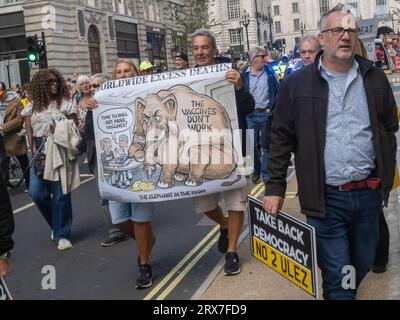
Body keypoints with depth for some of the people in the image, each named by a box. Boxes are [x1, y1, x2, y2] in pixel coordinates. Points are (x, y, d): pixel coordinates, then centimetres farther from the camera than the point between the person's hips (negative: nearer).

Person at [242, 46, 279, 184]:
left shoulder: (269, 74, 2)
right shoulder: (244, 75, -1)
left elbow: (278, 92, 7)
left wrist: (272, 108, 0)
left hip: (266, 114, 0)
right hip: (250, 115, 0)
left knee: (267, 145, 3)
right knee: (253, 145, 8)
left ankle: (265, 173, 13)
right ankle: (256, 170, 26)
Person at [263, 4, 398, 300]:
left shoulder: (375, 79, 5)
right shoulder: (297, 84, -3)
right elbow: (282, 138, 0)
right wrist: (275, 187, -1)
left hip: (368, 193, 4)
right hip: (325, 196, -3)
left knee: (363, 263, 19)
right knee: (336, 274, 3)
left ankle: (343, 291, 46)